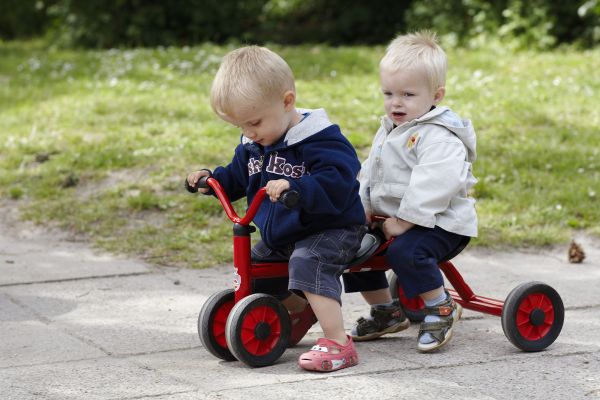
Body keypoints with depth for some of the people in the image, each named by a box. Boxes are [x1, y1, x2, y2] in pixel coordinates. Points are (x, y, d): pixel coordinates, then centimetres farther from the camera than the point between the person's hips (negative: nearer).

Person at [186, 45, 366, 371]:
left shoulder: (320, 140, -24)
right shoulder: (253, 144, 3)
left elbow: (336, 184, -38)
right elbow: (238, 176, 20)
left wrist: (293, 187, -50)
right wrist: (211, 178, 2)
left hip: (330, 229, -9)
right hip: (280, 235, 10)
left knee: (308, 264, -34)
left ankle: (337, 342, -34)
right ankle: (299, 310, 40)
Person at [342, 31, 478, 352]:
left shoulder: (438, 136, -18)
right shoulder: (388, 131, 13)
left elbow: (435, 183, -31)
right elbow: (370, 172, 20)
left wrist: (404, 221, -30)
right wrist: (364, 207, 5)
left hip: (440, 223, -10)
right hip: (392, 218, 10)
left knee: (406, 252, -34)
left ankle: (442, 308, -10)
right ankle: (385, 311, 21)